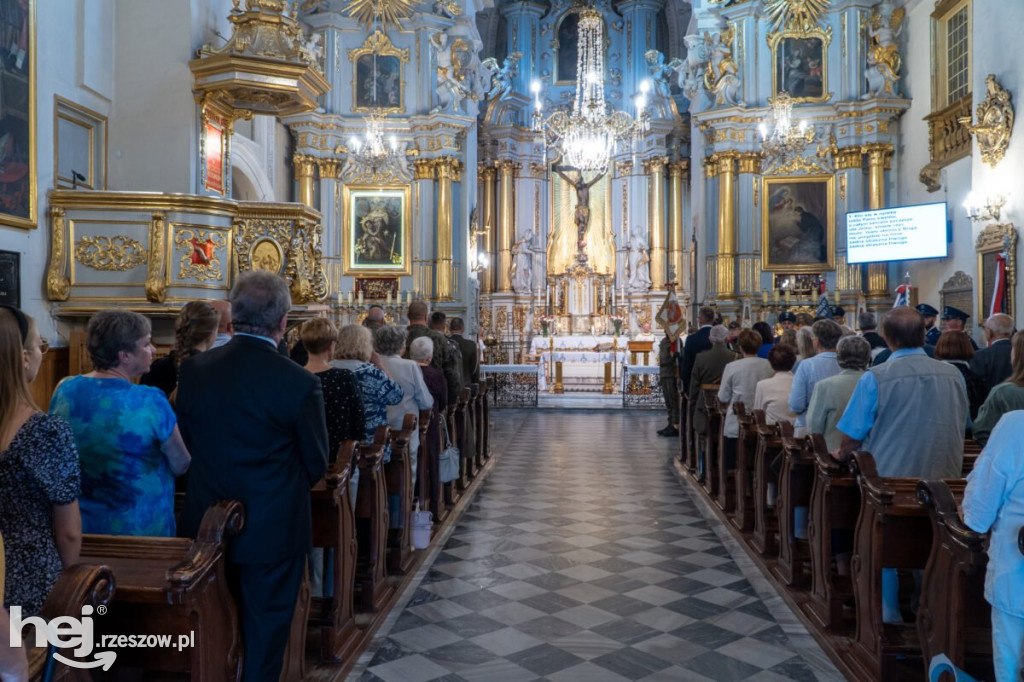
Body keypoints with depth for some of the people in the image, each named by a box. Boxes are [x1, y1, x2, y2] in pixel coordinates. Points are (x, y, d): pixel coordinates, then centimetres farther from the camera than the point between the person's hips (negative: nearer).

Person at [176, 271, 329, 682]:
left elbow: (185, 445, 2)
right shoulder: (300, 383, -20)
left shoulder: (193, 370, -8)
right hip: (273, 529, -4)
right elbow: (316, 465, -9)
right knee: (264, 632, 14)